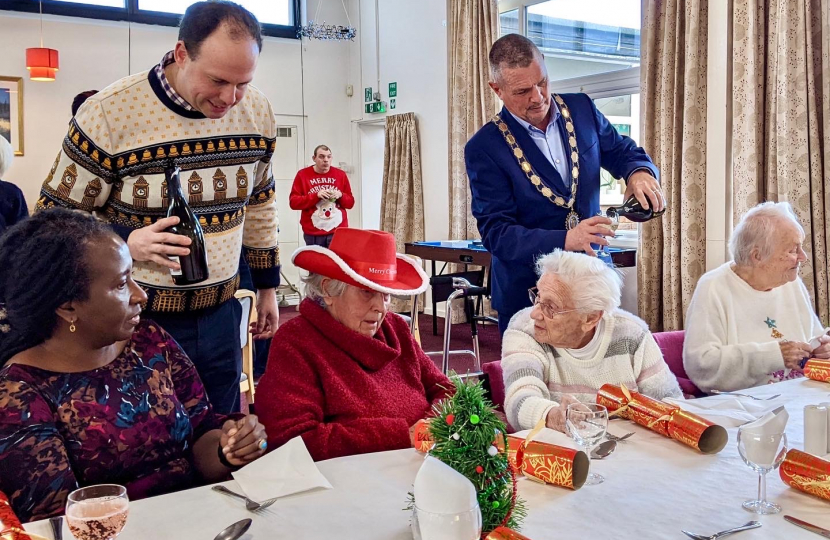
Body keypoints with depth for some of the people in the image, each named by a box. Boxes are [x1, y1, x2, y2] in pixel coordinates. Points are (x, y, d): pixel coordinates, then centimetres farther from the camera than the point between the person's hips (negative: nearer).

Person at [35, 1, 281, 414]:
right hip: (138, 321, -4)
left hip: (220, 315, 4)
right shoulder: (109, 113, -17)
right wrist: (126, 241, -24)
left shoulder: (257, 111, -2)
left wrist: (267, 285, 16)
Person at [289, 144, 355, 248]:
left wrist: (341, 196, -9)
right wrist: (316, 196, -15)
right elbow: (293, 202, -4)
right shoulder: (303, 174, 2)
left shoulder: (341, 174, 8)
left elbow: (350, 203, 12)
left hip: (338, 232, 1)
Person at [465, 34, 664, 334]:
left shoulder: (581, 109, 0)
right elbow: (496, 233, -16)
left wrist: (639, 171, -10)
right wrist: (565, 240, -30)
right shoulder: (484, 148, -12)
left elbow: (620, 150, 15)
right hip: (527, 291, -3)